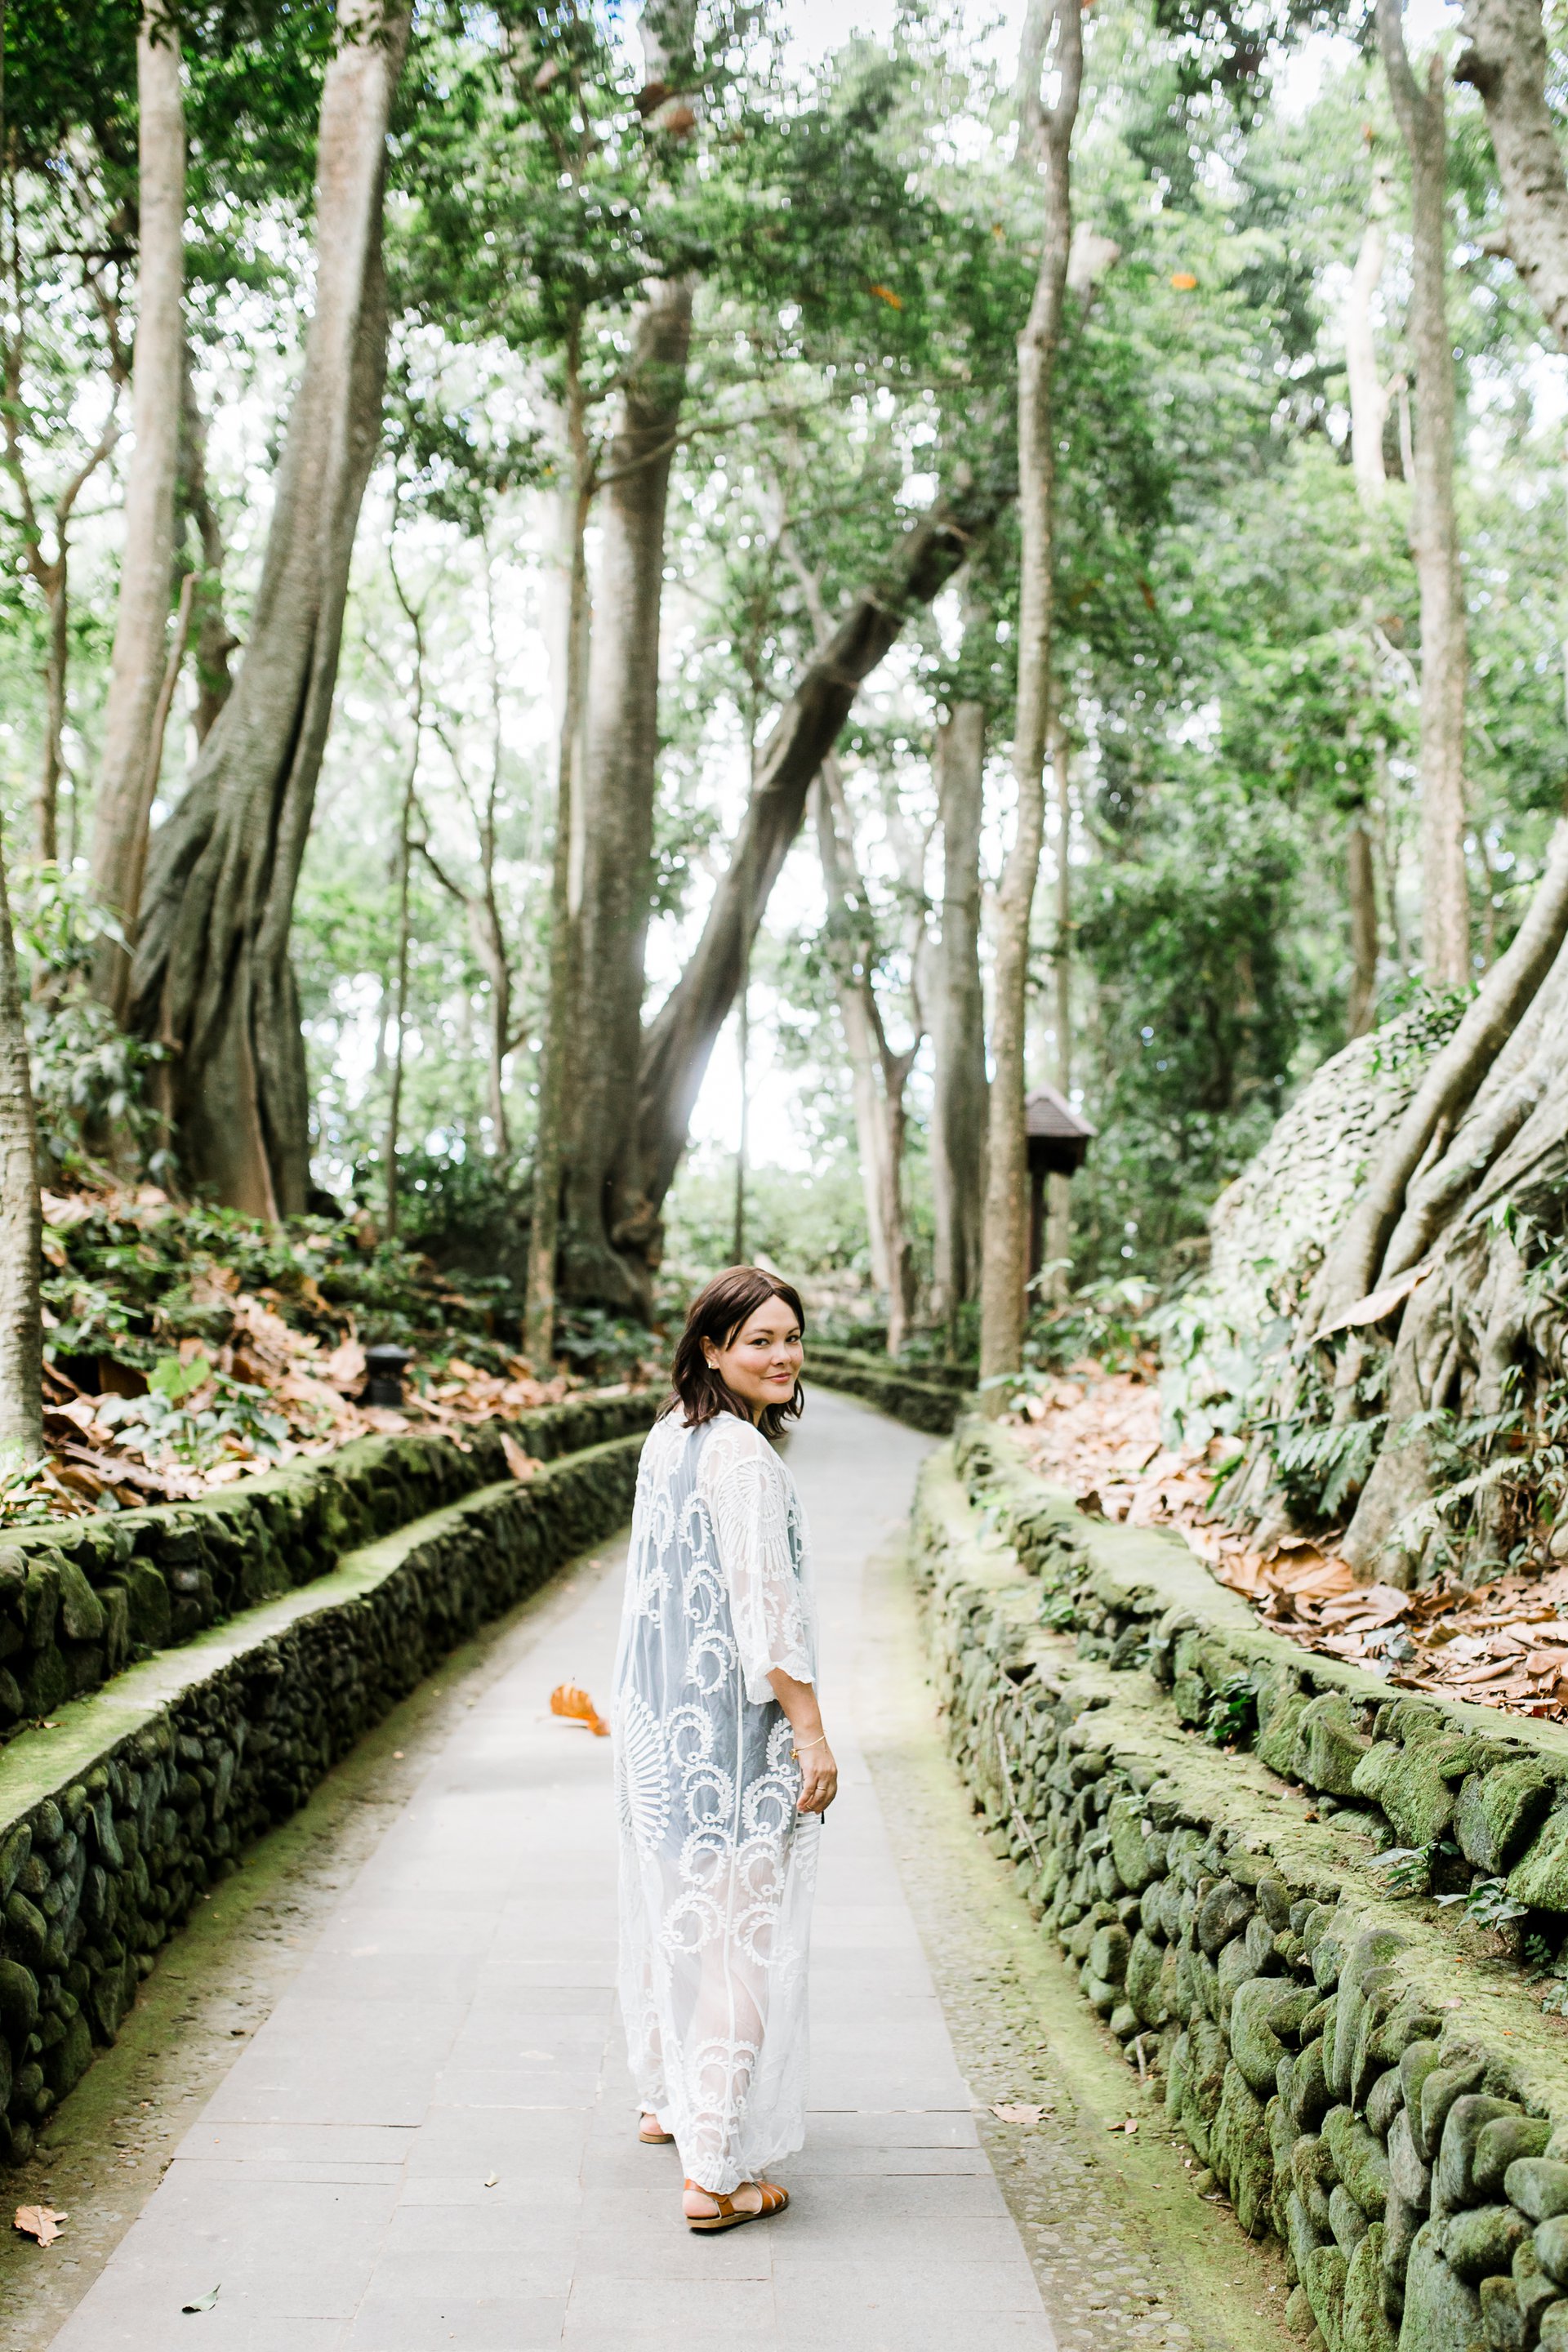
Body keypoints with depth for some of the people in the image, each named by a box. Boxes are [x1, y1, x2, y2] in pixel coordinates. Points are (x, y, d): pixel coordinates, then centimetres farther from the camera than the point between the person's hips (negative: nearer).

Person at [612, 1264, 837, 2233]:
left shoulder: (668, 1438, 8)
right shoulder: (742, 1457, -20)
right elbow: (765, 1607, -21)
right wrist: (812, 1733, -16)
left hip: (660, 1716, 10)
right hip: (731, 1729, -9)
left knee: (674, 1906, 22)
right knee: (738, 1926, -2)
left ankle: (667, 2097, 40)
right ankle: (718, 2168, 4)